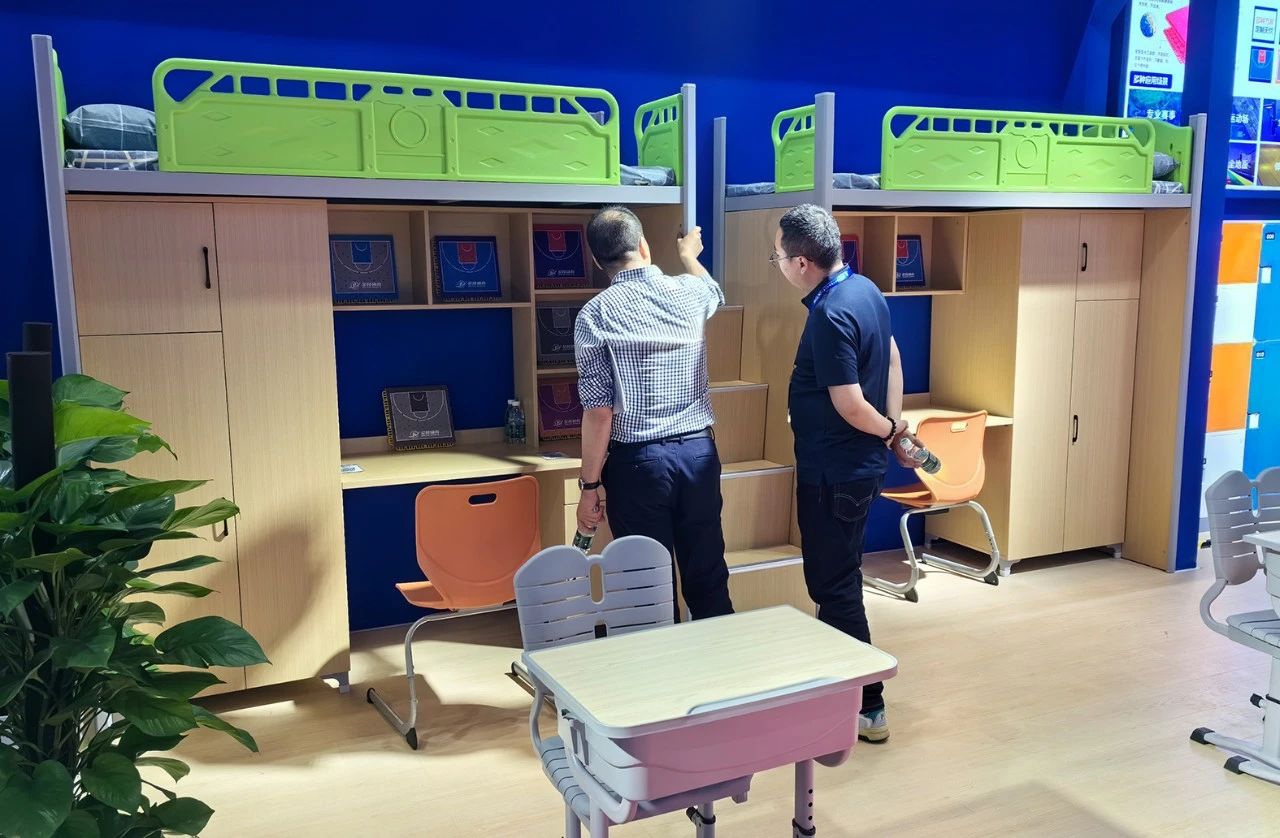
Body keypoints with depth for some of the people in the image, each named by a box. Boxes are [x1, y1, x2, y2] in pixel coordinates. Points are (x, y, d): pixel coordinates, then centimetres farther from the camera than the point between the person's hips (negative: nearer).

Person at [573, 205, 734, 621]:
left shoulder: (596, 313, -8)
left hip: (638, 459, -4)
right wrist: (688, 254, 51)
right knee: (709, 578, 14)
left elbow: (599, 411, -12)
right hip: (699, 450, 4)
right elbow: (715, 291, 31)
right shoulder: (690, 292, 3)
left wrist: (590, 485, -4)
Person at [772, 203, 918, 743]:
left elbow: (849, 405, -24)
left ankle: (867, 707, 13)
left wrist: (889, 431, -6)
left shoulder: (830, 316, -24)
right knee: (836, 580, 21)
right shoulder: (866, 289, 6)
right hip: (858, 464, 10)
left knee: (834, 587, 2)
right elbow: (892, 359, 16)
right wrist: (895, 423, 11)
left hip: (833, 474, -10)